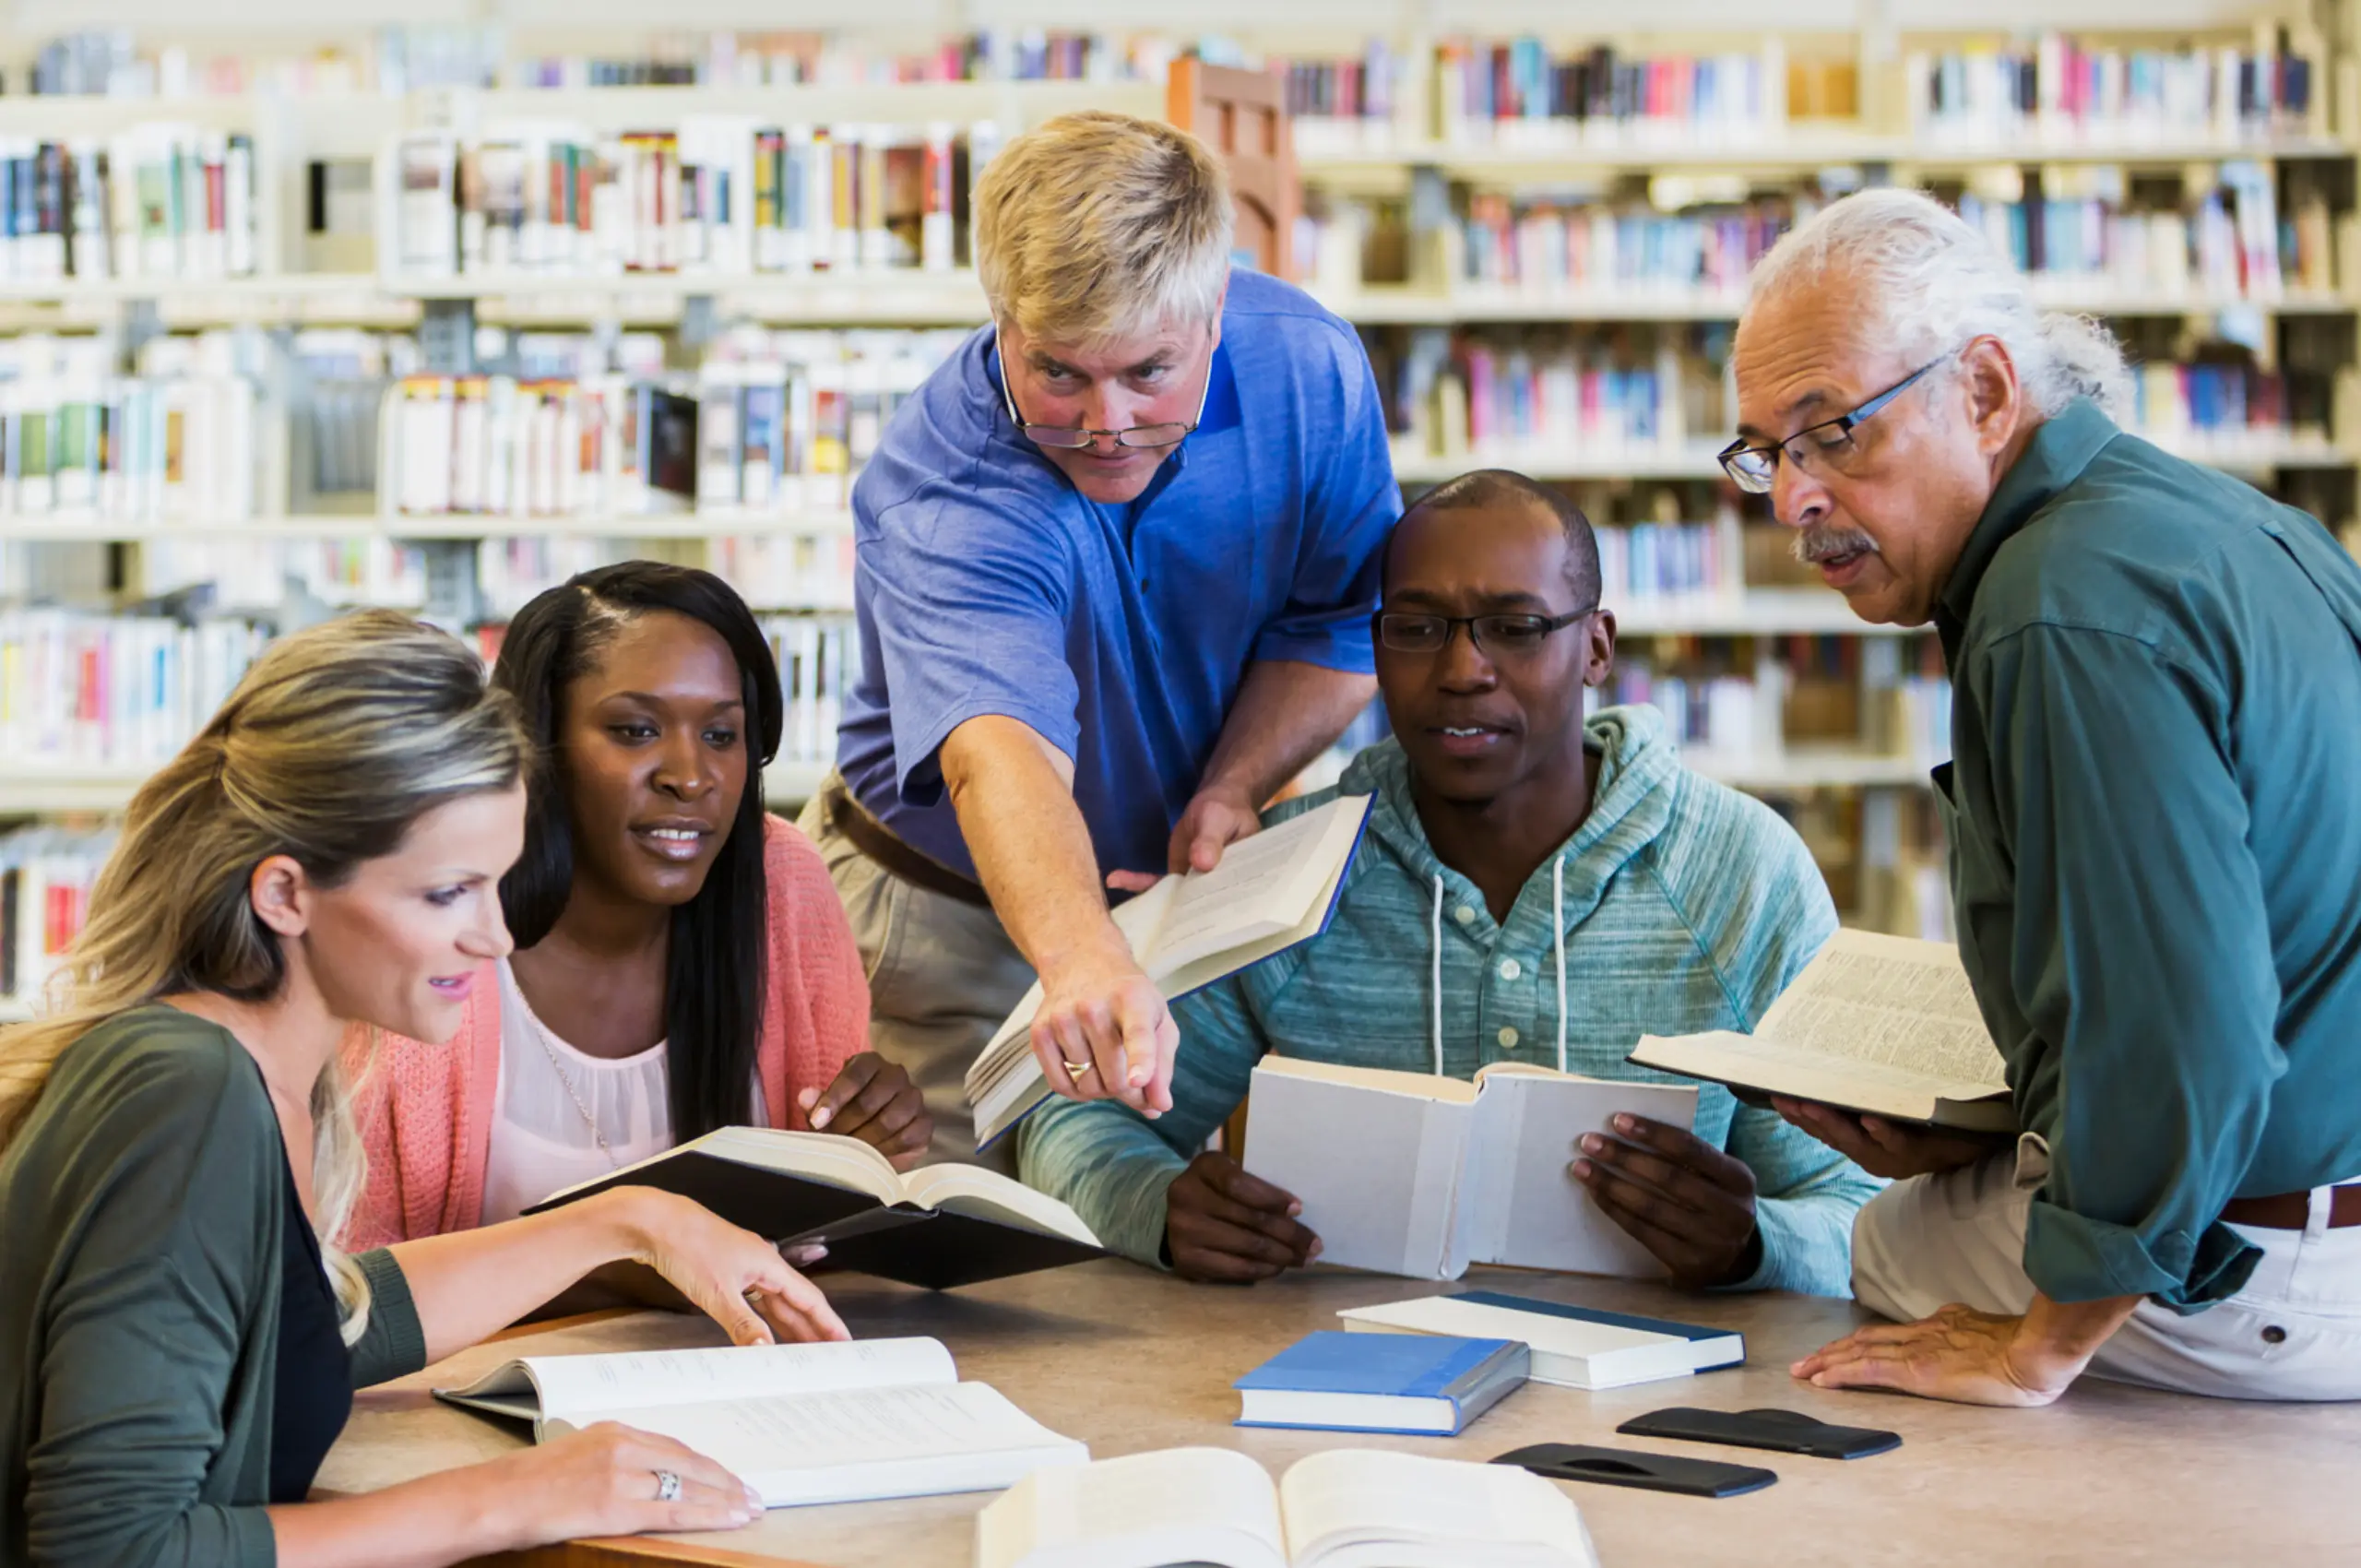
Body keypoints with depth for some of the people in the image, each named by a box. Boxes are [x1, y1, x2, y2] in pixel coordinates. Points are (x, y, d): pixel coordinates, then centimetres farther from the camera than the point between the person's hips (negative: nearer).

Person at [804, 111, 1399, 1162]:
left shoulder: (1307, 366, -18)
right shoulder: (941, 495, -33)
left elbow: (1335, 626, -3)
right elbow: (1004, 757, -51)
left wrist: (1232, 790, -20)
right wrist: (1085, 961, -70)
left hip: (1190, 884, 4)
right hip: (955, 911, -3)